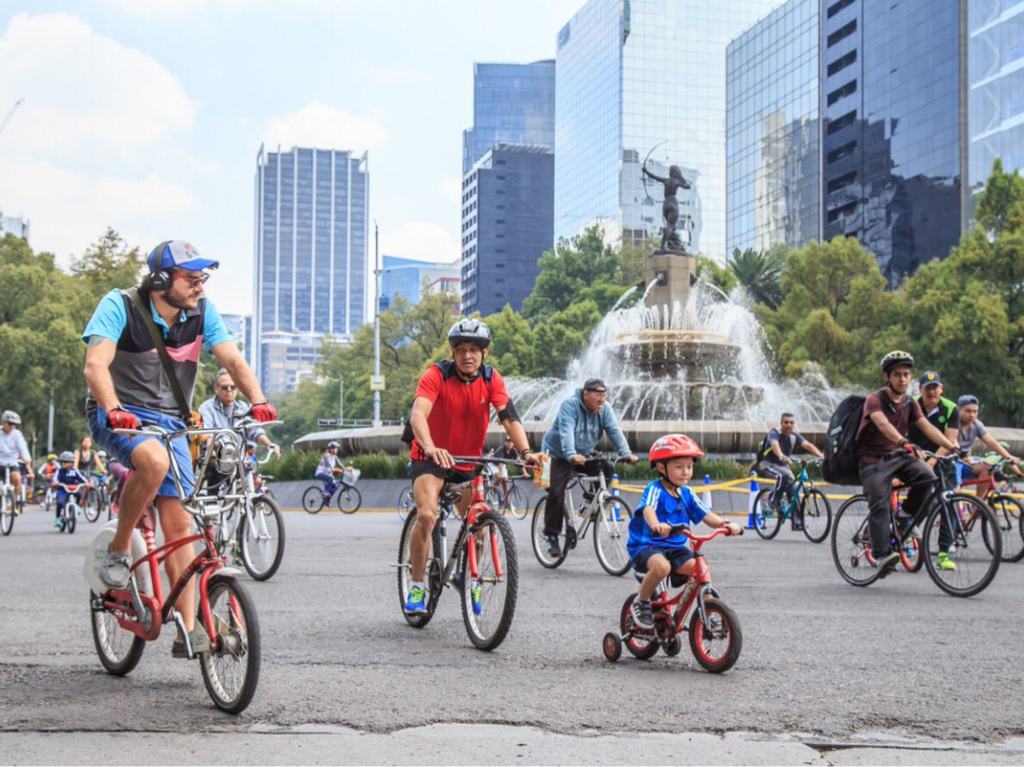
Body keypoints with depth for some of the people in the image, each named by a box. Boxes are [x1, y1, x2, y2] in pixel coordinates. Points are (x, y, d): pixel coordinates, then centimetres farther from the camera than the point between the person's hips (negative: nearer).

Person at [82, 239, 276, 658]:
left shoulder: (202, 312, -2)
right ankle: (118, 550, -14)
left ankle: (188, 631, -1)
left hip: (169, 423, 4)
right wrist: (114, 409, -43)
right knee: (154, 459, -38)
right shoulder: (120, 306, -14)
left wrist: (258, 400, -27)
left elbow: (233, 359, -7)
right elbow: (96, 364, -25)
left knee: (178, 523, -5)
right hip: (117, 417, -4)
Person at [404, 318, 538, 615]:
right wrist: (431, 448, -53)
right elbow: (418, 413, -35)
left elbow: (509, 416, -19)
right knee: (426, 515, -25)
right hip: (431, 457, -4)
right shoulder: (436, 375, -20)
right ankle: (416, 587, -10)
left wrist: (525, 452, -36)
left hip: (469, 460, 4)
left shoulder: (491, 379, -9)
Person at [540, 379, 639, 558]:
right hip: (558, 456, -5)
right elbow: (566, 431, -36)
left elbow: (615, 431, -19)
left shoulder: (605, 409, -8)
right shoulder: (570, 405, -23)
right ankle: (552, 536, -2)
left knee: (607, 468, -19)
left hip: (583, 456, 5)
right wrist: (571, 455, -52)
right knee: (556, 494, -14)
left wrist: (626, 453, -35)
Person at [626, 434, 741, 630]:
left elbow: (705, 516, 3)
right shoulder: (655, 489, -11)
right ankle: (641, 603, -11)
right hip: (646, 545, -6)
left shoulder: (687, 494, 9)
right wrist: (656, 525, -55)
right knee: (662, 566, -36)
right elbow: (648, 509, -31)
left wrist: (725, 524, -18)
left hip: (675, 548, 6)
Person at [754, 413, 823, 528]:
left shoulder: (795, 435, -3)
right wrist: (782, 456, -62)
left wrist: (821, 456, -36)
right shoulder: (774, 433, -19)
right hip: (767, 464, -5)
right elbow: (775, 445, -41)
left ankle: (797, 522, -5)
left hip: (783, 466, 5)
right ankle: (773, 499, -18)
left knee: (793, 490, -10)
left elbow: (808, 445, -18)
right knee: (781, 476, -37)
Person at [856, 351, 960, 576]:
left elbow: (927, 427, -5)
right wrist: (904, 443, -49)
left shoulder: (910, 403, 7)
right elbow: (883, 424, -31)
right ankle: (882, 555, -19)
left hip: (900, 456, 5)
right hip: (874, 459, -5)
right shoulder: (874, 400, -12)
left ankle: (907, 514, -1)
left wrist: (951, 445, -21)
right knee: (879, 505, -18)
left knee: (928, 477, -23)